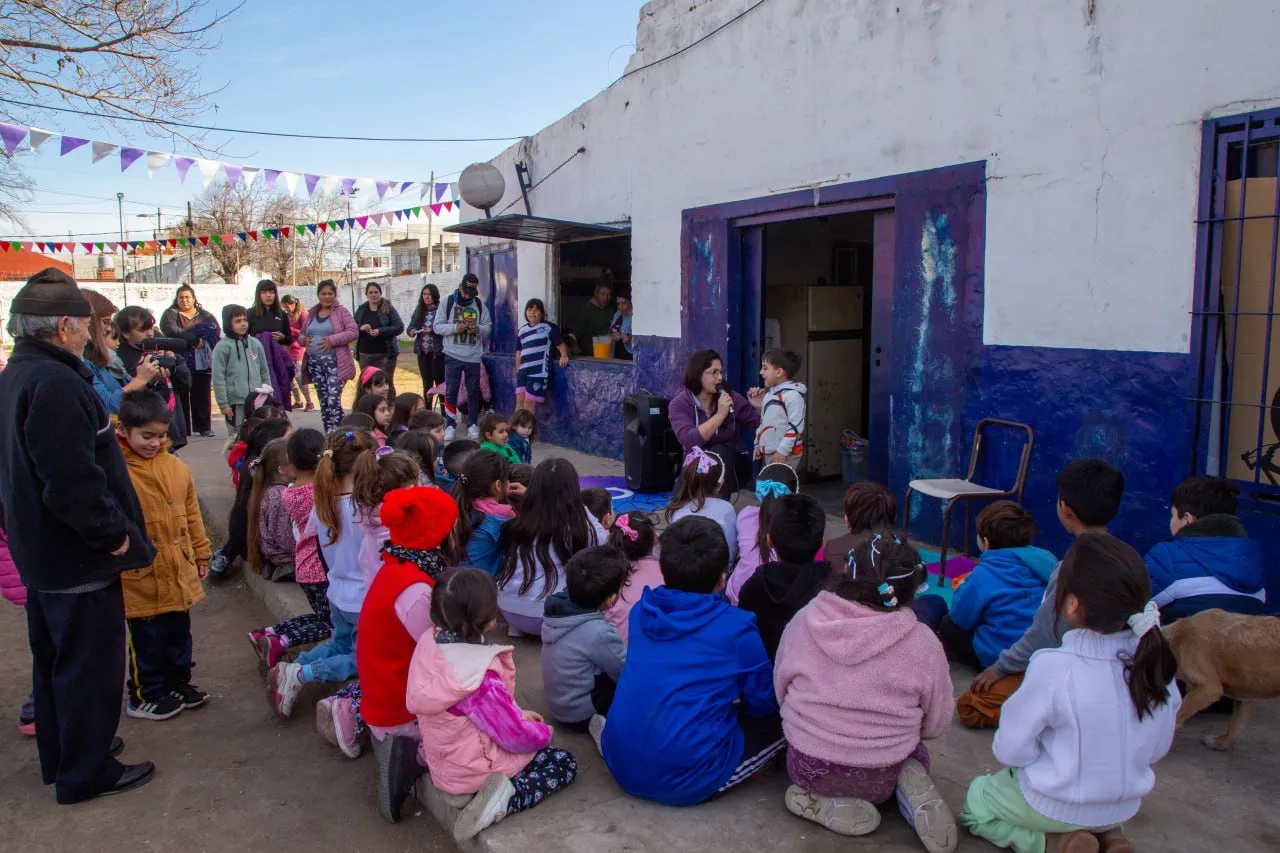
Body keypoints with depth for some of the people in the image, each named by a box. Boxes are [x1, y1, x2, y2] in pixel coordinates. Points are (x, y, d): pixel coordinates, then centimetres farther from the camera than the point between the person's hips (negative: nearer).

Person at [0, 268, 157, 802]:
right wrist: (115, 535, -19)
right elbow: (74, 484, -30)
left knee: (54, 658, 22)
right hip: (79, 558, -10)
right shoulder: (56, 384, -25)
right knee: (90, 666, 5)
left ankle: (60, 755, 38)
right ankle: (86, 773, 19)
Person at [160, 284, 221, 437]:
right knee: (181, 397, -1)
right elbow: (172, 332, -12)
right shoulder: (171, 314, 7)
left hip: (201, 364, 2)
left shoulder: (205, 315, 15)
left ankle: (204, 427, 9)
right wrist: (196, 341, -18)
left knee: (201, 395, 3)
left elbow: (217, 332, -1)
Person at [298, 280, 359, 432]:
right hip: (315, 363, 6)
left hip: (335, 363, -6)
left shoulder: (341, 312, 1)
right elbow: (301, 335, 23)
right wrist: (304, 340, -1)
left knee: (333, 401, -14)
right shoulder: (311, 314, 17)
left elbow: (354, 332, -9)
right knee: (323, 401, 9)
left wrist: (332, 340, -18)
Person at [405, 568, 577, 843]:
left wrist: (517, 714, 6)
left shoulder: (431, 642, -13)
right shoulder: (480, 677, -35)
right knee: (565, 763, 2)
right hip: (470, 768, -8)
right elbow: (516, 736, -24)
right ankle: (506, 798, -15)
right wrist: (545, 733, -3)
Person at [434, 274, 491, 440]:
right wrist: (455, 327, -18)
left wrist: (478, 329, -16)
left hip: (474, 356, 2)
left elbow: (488, 326, 6)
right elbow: (437, 326, -2)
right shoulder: (447, 303, 1)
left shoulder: (480, 305, 6)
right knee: (451, 391, -1)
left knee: (473, 391, 8)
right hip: (453, 355, -2)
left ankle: (473, 424, 19)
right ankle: (450, 425, 7)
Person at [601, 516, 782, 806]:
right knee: (783, 720, 10)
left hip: (621, 769, 5)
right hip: (685, 782, -5)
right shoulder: (736, 628, -12)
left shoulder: (641, 611, 4)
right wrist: (736, 700, 22)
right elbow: (764, 704, 0)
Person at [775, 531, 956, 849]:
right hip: (882, 778, 0)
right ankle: (910, 789, -1)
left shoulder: (803, 622, -14)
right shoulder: (923, 643, -18)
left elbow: (780, 690, 1)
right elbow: (936, 723, -4)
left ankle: (826, 801, 5)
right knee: (916, 751, 33)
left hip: (808, 769, 1)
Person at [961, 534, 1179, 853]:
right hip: (1124, 807, 6)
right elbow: (1158, 746, 0)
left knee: (975, 802, 22)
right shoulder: (1156, 661, -15)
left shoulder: (1054, 668, -31)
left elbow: (1011, 748, -21)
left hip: (1055, 805, -5)